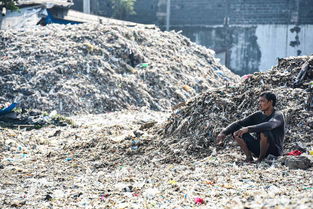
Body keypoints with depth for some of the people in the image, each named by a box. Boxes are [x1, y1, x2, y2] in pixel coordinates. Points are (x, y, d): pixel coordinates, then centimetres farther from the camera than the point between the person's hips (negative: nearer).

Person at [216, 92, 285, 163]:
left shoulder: (278, 115, -14)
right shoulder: (258, 115, 5)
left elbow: (269, 125, -37)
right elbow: (238, 123, 0)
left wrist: (248, 129, -45)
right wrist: (224, 133, -17)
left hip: (274, 152, -6)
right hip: (259, 149, 6)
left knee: (264, 131, -36)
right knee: (236, 131, -5)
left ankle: (260, 159, -17)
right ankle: (249, 157, -5)